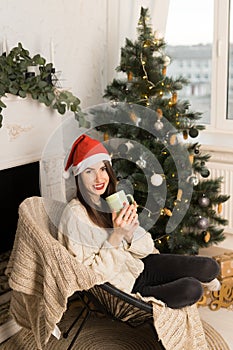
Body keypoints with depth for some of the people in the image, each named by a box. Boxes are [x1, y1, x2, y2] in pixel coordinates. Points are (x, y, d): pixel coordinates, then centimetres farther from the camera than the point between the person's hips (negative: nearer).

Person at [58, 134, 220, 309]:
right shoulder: (75, 214, -20)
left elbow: (146, 249, 1)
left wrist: (130, 232, -20)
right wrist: (117, 236, -27)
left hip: (139, 264, 7)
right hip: (119, 284, -6)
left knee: (210, 267, -5)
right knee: (192, 290, -21)